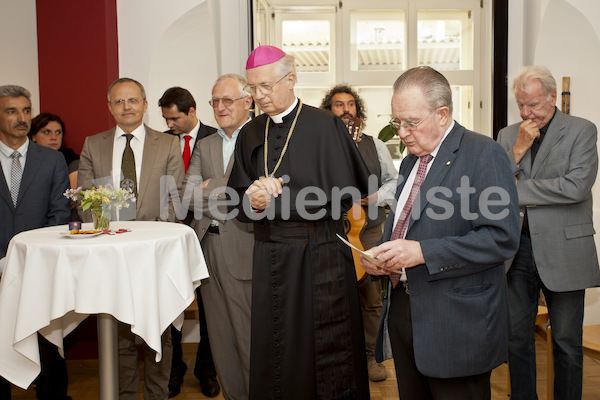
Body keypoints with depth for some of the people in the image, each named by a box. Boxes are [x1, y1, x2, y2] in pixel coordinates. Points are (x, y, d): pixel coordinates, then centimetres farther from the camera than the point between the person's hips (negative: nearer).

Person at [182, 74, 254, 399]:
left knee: (249, 336, 2)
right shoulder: (204, 145, 15)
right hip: (208, 247, 7)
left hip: (244, 250, -6)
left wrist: (210, 187, -11)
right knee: (220, 336, 16)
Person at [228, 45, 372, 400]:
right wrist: (253, 201, -14)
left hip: (320, 258, -4)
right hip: (270, 260, 4)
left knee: (324, 356, 6)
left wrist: (276, 199, -14)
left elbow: (341, 196, -13)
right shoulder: (251, 134, 9)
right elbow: (238, 201, 9)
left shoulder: (325, 125, -6)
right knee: (275, 355, 11)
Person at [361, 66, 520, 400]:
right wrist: (380, 256, 2)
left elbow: (502, 237, -19)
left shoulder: (484, 153, -11)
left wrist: (422, 252, -24)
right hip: (403, 310, 7)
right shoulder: (412, 159, 15)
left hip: (456, 321, -7)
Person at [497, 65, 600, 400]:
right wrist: (518, 150, -12)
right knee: (516, 337, 13)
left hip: (563, 251, -3)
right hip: (518, 248, 4)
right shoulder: (509, 135, 8)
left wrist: (516, 190, -12)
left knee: (567, 343, 9)